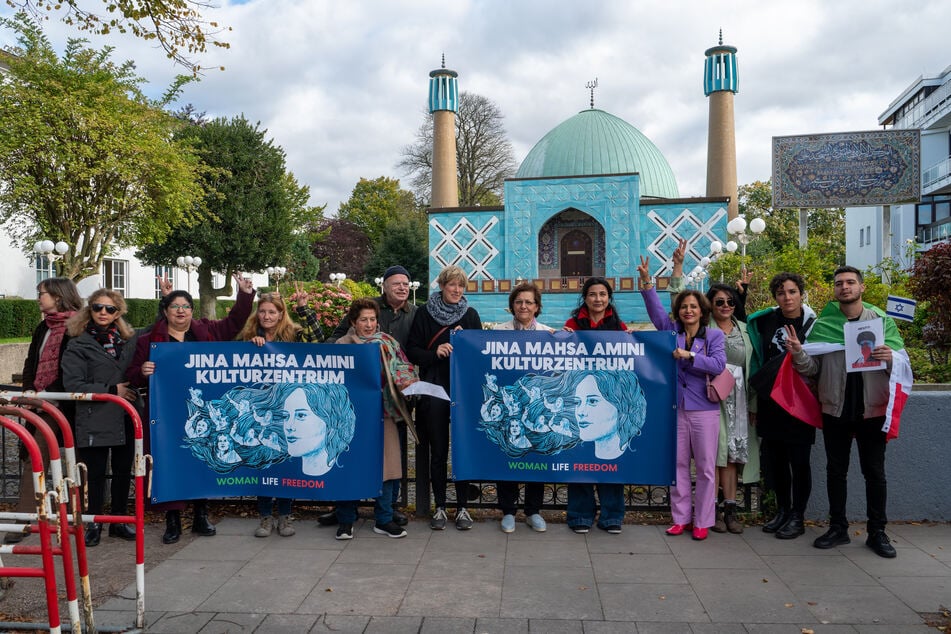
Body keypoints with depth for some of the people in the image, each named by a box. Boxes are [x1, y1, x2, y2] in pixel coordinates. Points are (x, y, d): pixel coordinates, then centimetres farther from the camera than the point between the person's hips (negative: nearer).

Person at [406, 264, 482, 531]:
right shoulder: (424, 314, 4)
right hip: (435, 391, -1)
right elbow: (411, 351, 2)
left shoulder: (470, 314, 9)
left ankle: (462, 507, 15)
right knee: (438, 451, 5)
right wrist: (435, 353, -14)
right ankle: (439, 507, 16)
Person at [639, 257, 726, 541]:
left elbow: (718, 364, -12)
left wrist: (689, 355, -20)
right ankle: (680, 518, 20)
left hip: (704, 410, -2)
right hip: (675, 408, 3)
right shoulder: (671, 331, 8)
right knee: (678, 464, 9)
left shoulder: (715, 335, 2)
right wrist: (647, 282, -17)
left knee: (705, 467, 4)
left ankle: (703, 521, 15)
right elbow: (655, 309, -5)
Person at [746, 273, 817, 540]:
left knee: (798, 461, 3)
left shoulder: (813, 324, -4)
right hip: (769, 402, 4)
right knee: (775, 460, 10)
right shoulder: (765, 322, 5)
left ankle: (797, 517, 15)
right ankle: (782, 510, 25)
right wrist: (755, 403, 10)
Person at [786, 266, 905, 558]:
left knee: (874, 472, 8)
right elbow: (812, 368, 1)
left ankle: (877, 532, 20)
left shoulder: (882, 321, 1)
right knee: (836, 470, 10)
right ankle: (838, 528, 23)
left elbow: (903, 361, -2)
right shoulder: (823, 324, 2)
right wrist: (798, 353, -20)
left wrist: (891, 357, -24)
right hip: (835, 410, 1)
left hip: (872, 410, -1)